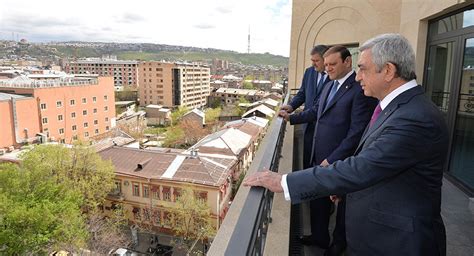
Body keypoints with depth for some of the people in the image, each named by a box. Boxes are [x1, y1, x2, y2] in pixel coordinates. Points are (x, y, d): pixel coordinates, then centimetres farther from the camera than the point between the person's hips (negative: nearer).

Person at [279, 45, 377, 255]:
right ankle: (319, 237, 43)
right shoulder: (329, 86, 8)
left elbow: (357, 132, -21)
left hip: (340, 162, -7)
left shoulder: (360, 89, -18)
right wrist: (291, 118, 13)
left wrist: (332, 160, -20)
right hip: (320, 158, 7)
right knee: (317, 200, 20)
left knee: (341, 203, 16)